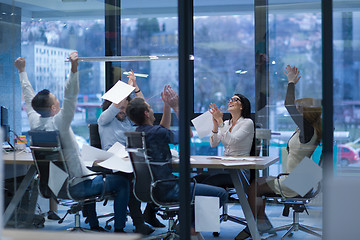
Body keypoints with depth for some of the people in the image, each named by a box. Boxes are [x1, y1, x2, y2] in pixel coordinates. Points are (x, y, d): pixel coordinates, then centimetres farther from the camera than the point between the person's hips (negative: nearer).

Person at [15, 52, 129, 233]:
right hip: (76, 187, -8)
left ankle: (94, 226, 39)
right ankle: (118, 229, 6)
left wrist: (22, 71, 20)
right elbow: (70, 96, -33)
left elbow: (29, 97, 9)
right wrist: (74, 68, -42)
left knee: (90, 176, 38)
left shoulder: (34, 122, -4)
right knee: (122, 182, 4)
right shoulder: (58, 123, -24)